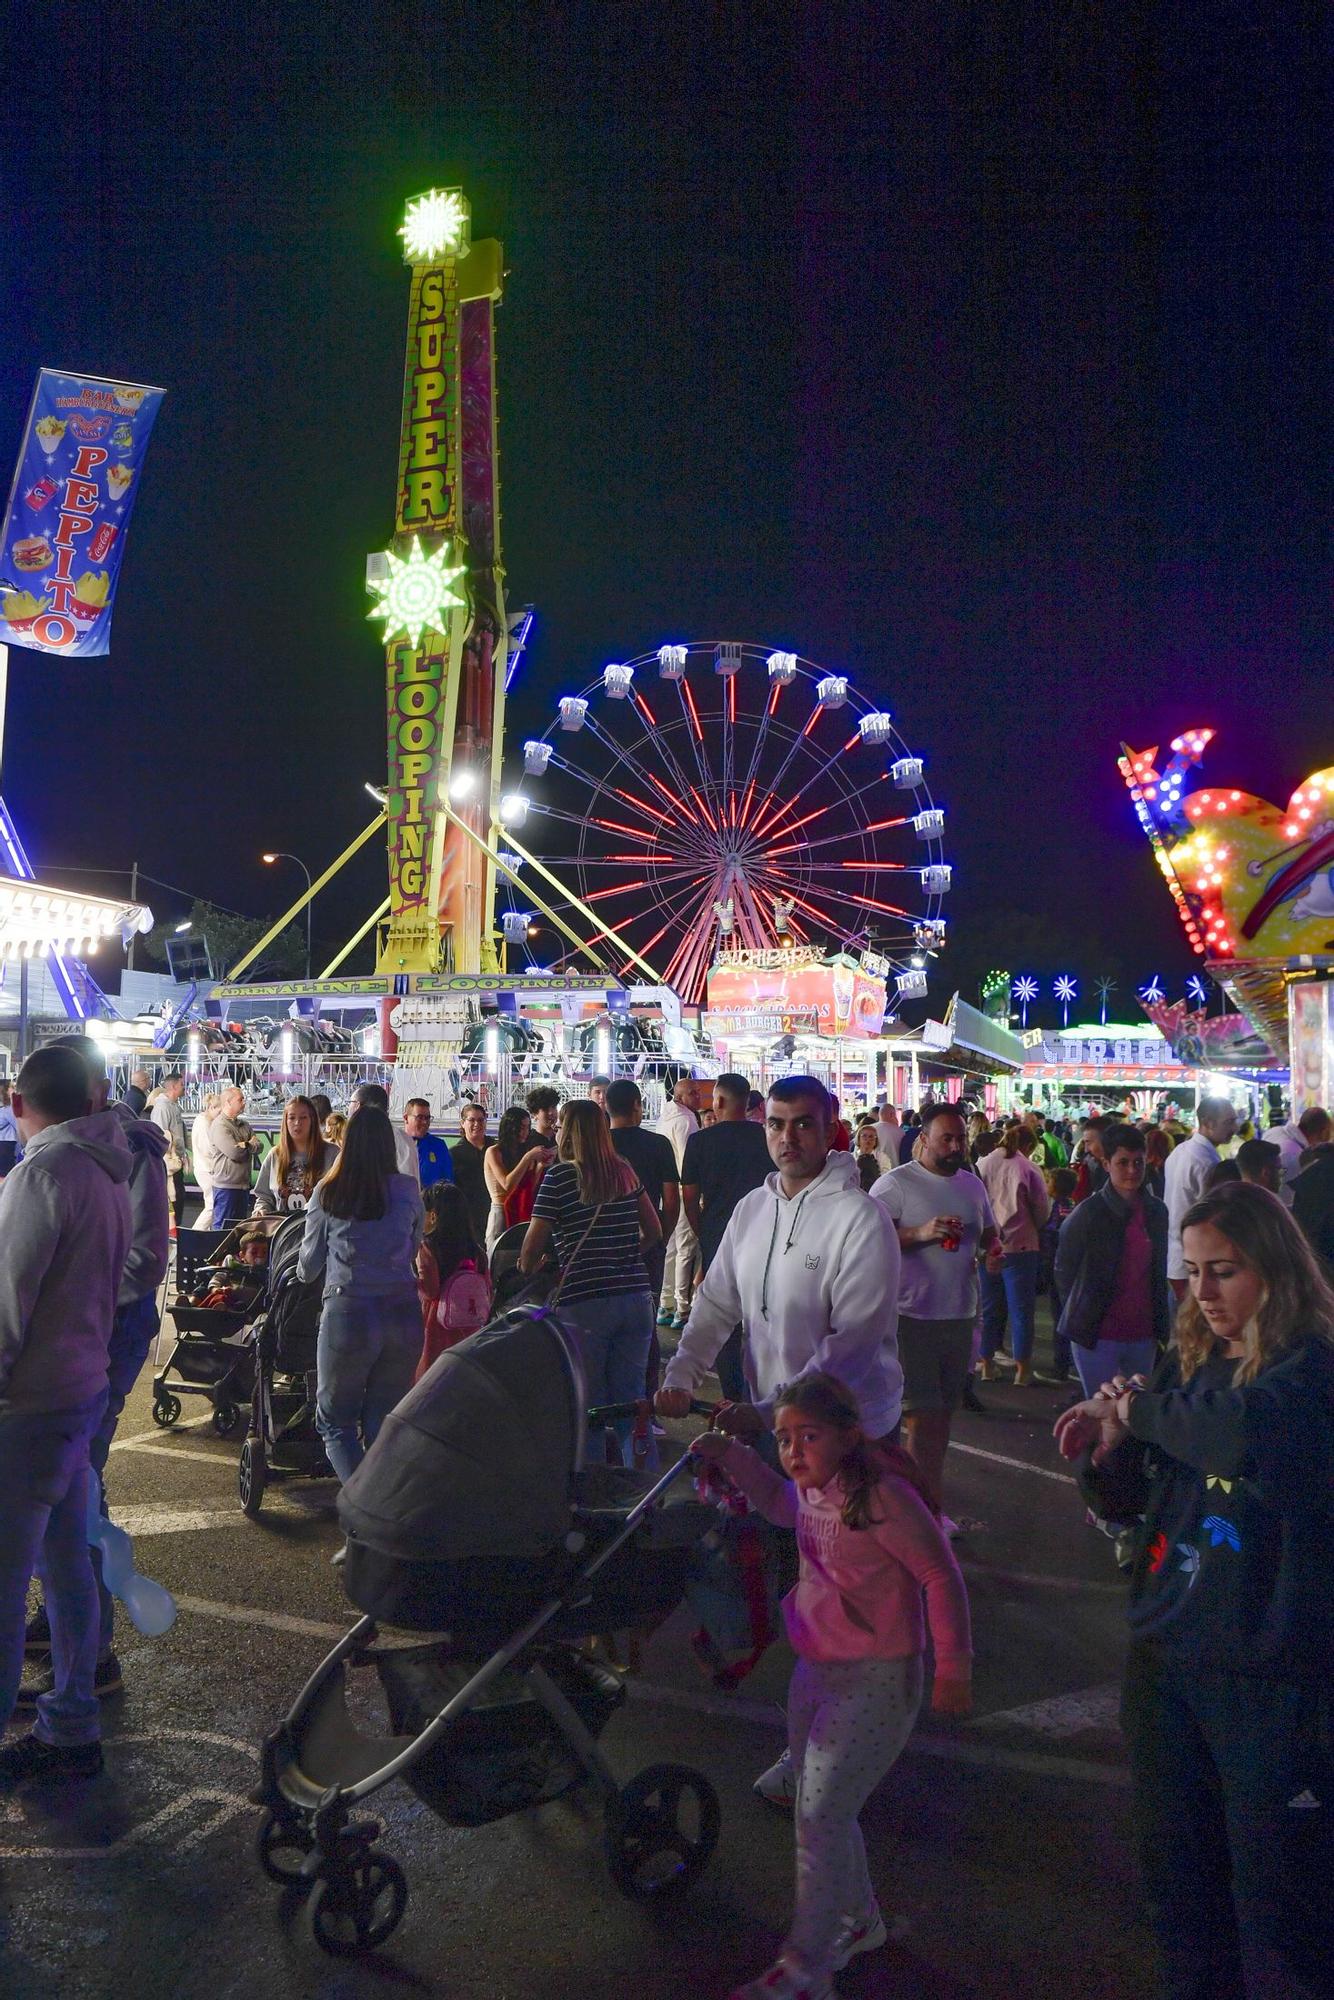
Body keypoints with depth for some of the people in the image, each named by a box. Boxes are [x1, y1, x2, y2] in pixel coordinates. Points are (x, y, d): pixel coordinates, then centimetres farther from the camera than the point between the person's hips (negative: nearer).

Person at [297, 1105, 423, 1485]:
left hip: (348, 1311, -2)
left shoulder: (327, 1193, -2)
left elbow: (308, 1267, 9)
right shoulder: (408, 1190, 2)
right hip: (404, 1313, 2)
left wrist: (304, 1275, 32)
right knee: (385, 1425, 14)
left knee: (335, 1422, 11)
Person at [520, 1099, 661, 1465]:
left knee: (587, 1406, 7)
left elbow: (534, 1242, -6)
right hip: (636, 1298, 5)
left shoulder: (559, 1176, -7)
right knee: (632, 1401, 12)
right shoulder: (625, 1171, 8)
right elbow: (654, 1232, 14)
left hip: (584, 1301, -5)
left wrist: (526, 1272, 13)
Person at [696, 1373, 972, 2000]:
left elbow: (940, 1575, -17)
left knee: (819, 1816, -6)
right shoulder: (812, 1492, 0)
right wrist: (733, 1456, 10)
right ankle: (859, 1920, 41)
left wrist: (954, 1666, -14)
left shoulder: (881, 1496, -24)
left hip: (874, 1681, -8)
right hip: (816, 1672, 8)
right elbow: (780, 1504, 24)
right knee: (821, 1809, 19)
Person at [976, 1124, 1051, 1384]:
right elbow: (1042, 1211, -4)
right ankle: (1022, 1370, 8)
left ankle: (986, 1365, 19)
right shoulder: (1028, 1169, -9)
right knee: (1021, 1309, 6)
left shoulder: (981, 1166, 0)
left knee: (990, 1307, 14)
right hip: (1019, 1247, -3)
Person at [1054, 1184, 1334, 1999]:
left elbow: (1250, 1429, -37)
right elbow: (1135, 1502, 15)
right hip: (1166, 1655, 6)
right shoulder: (1189, 1362, 5)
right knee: (1176, 1871, 20)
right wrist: (1108, 1450, -6)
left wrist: (1141, 1408, -21)